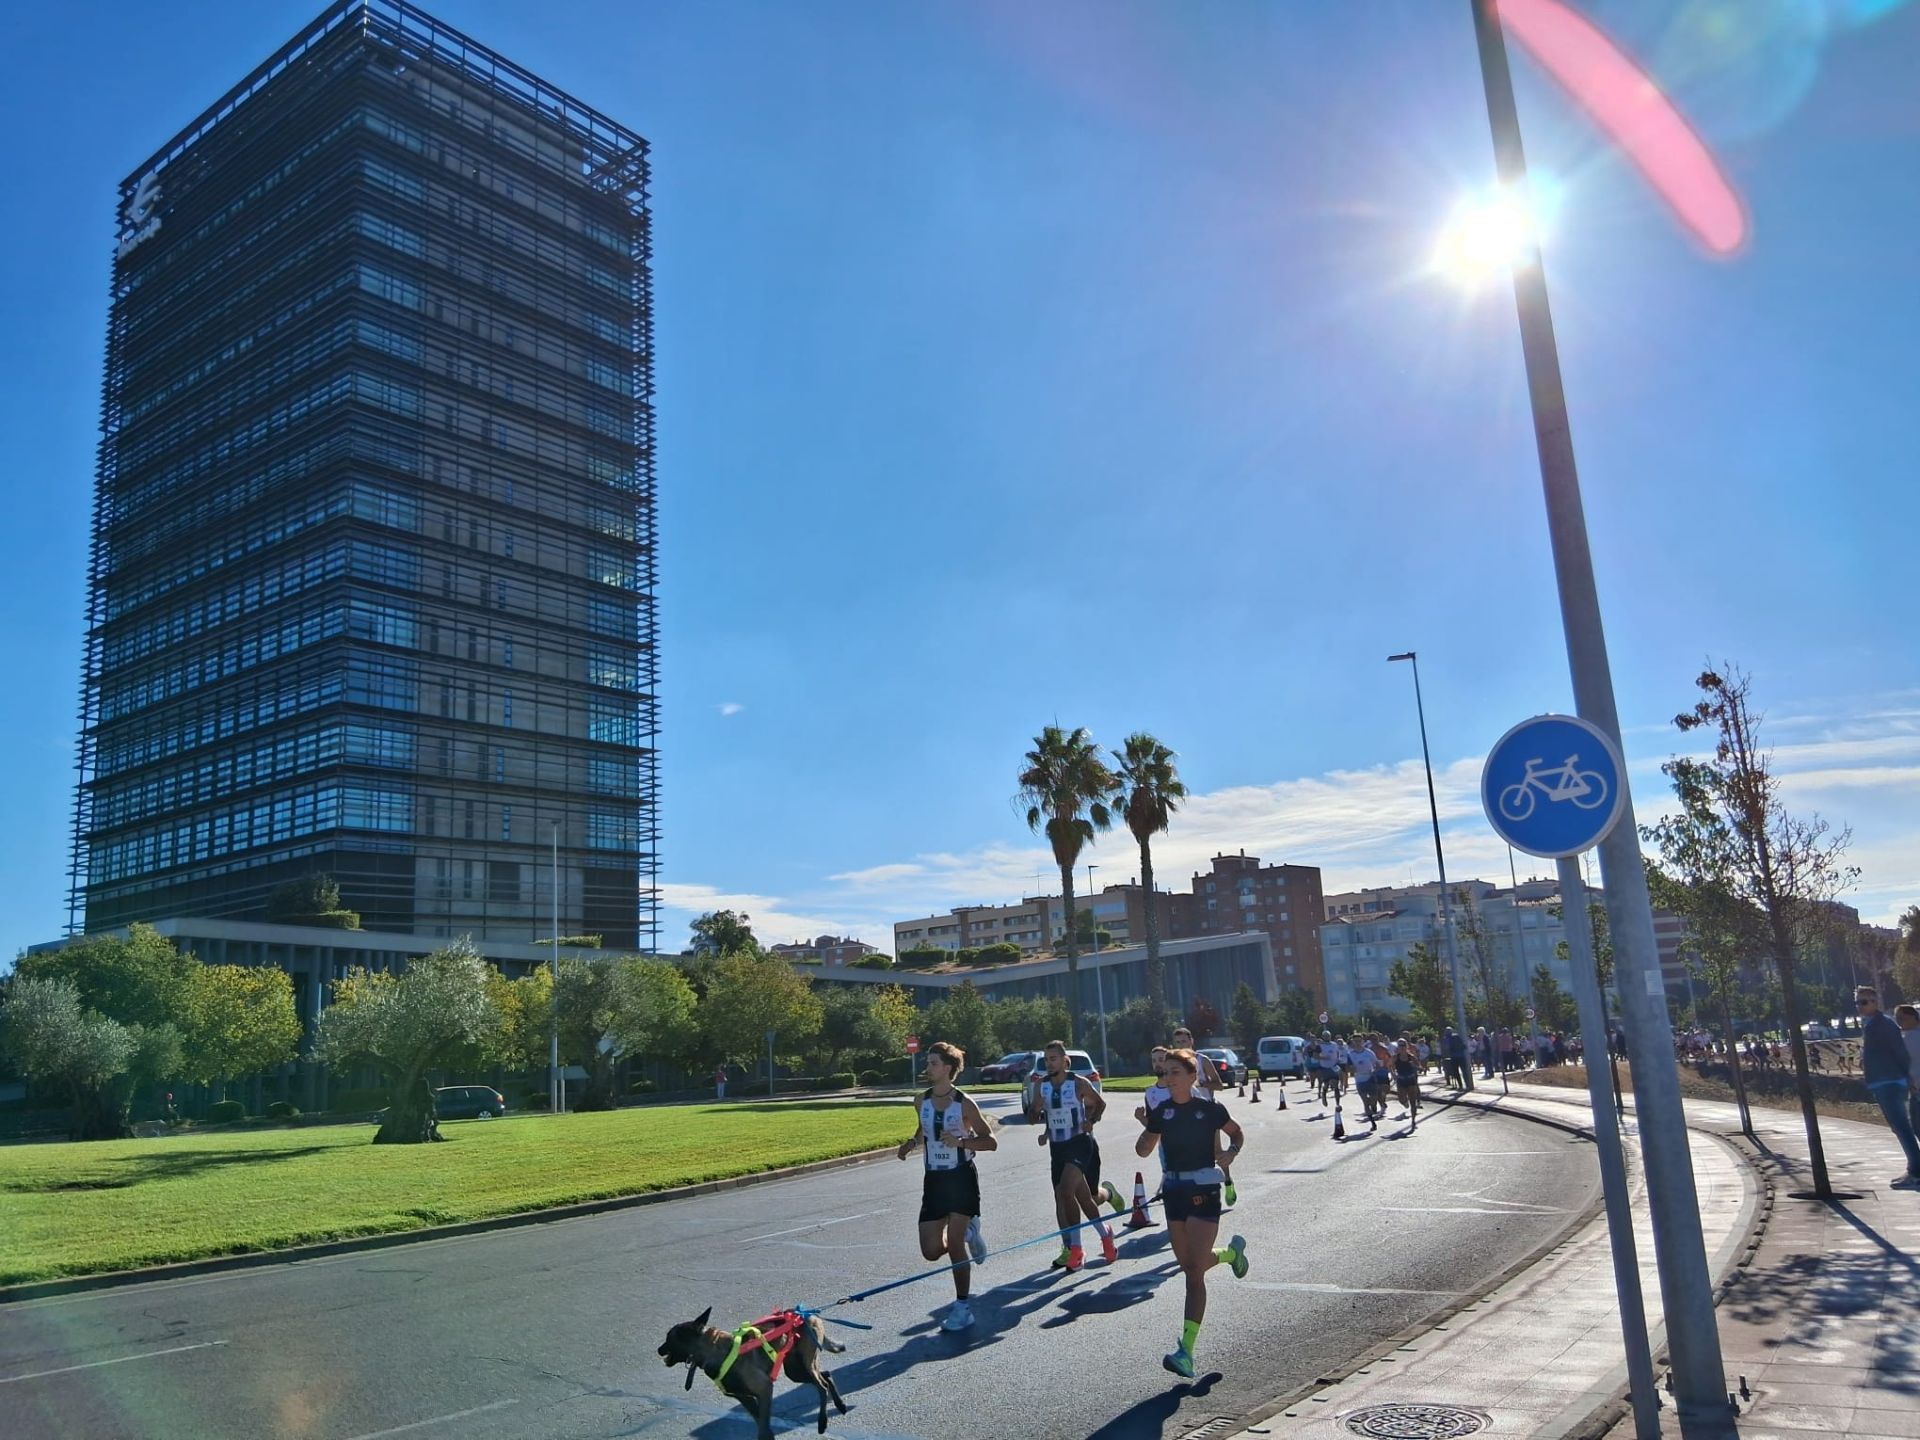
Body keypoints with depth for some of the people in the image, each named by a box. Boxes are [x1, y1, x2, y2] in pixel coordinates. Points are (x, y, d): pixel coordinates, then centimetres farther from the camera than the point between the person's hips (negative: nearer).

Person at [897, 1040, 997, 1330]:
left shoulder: (964, 1104, -13)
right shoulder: (921, 1101, 1)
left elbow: (991, 1141, -10)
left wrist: (960, 1141, -24)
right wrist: (912, 1142, 1)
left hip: (961, 1178, -5)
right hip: (934, 1179, 5)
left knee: (954, 1242, -9)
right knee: (931, 1250, 2)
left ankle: (963, 1306, 8)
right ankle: (968, 1232, 33)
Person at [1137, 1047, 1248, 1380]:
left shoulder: (1210, 1109, -7)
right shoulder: (1160, 1111, 1)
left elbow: (1237, 1133, 10)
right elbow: (1144, 1151, 3)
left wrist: (1231, 1152, -10)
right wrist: (1145, 1128, -17)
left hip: (1204, 1191, -5)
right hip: (1174, 1190, 5)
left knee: (1194, 1271, -11)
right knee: (1188, 1265, 17)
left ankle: (1186, 1351, -11)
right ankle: (1232, 1252, 49)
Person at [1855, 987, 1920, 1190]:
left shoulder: (1885, 1024, -14)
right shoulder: (1868, 1025, 14)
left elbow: (1901, 1052, -14)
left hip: (1890, 1083, -10)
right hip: (1879, 1084, 10)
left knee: (1902, 1127, -11)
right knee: (1899, 1127, 14)